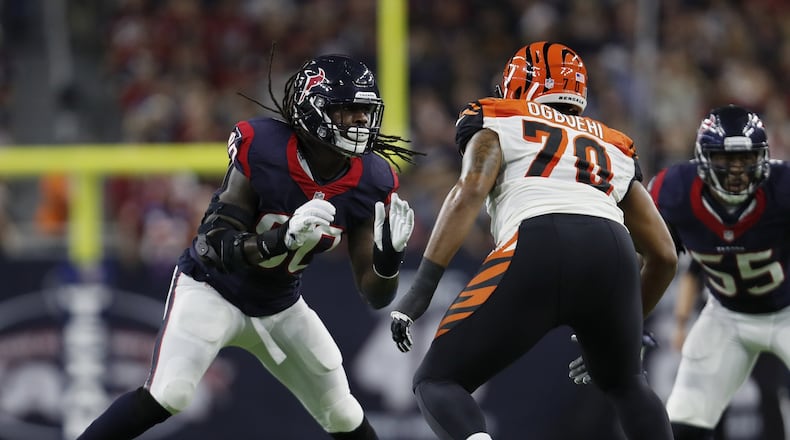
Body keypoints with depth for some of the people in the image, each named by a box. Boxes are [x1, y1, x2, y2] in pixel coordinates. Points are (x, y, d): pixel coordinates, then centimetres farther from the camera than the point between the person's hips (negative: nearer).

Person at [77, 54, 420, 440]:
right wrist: (283, 238, -44)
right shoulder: (261, 151, -27)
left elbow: (376, 296, -9)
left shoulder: (370, 182, -14)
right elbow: (218, 246, -28)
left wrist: (389, 257, -31)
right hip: (212, 289, -5)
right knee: (167, 396, -26)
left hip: (280, 307, 5)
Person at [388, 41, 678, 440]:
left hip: (537, 252, -4)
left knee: (436, 382, 6)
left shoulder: (499, 127, 24)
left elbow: (468, 194, 3)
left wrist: (421, 288, -2)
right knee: (625, 384, 33)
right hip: (613, 255, 4)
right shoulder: (616, 151, 36)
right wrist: (625, 327, 48)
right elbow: (664, 255, 34)